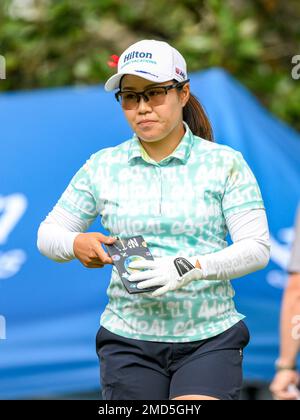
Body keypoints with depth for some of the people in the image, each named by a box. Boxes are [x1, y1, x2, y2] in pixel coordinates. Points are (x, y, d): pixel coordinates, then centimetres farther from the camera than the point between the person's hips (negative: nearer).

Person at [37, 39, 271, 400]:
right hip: (128, 340, 2)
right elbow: (48, 234, 13)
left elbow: (257, 248, -5)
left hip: (210, 340, -2)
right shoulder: (102, 167, 7)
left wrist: (192, 268, -22)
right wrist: (77, 244, -11)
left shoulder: (225, 163, 1)